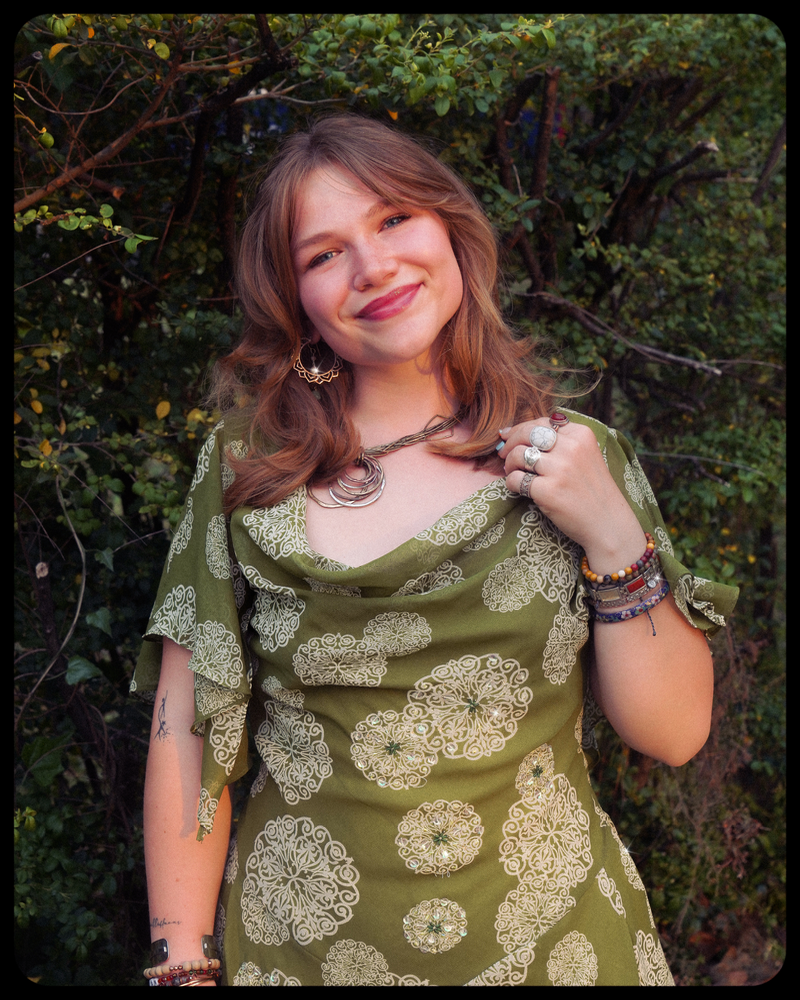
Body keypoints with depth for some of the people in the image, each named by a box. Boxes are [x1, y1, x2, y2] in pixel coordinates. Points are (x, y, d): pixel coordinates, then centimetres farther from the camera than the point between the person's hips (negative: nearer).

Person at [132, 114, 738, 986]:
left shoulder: (577, 459, -5)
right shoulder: (244, 464, -6)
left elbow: (674, 735, -5)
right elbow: (187, 739, -5)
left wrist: (614, 538, -16)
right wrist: (184, 966, -7)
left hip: (553, 939, 1)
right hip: (297, 946, 0)